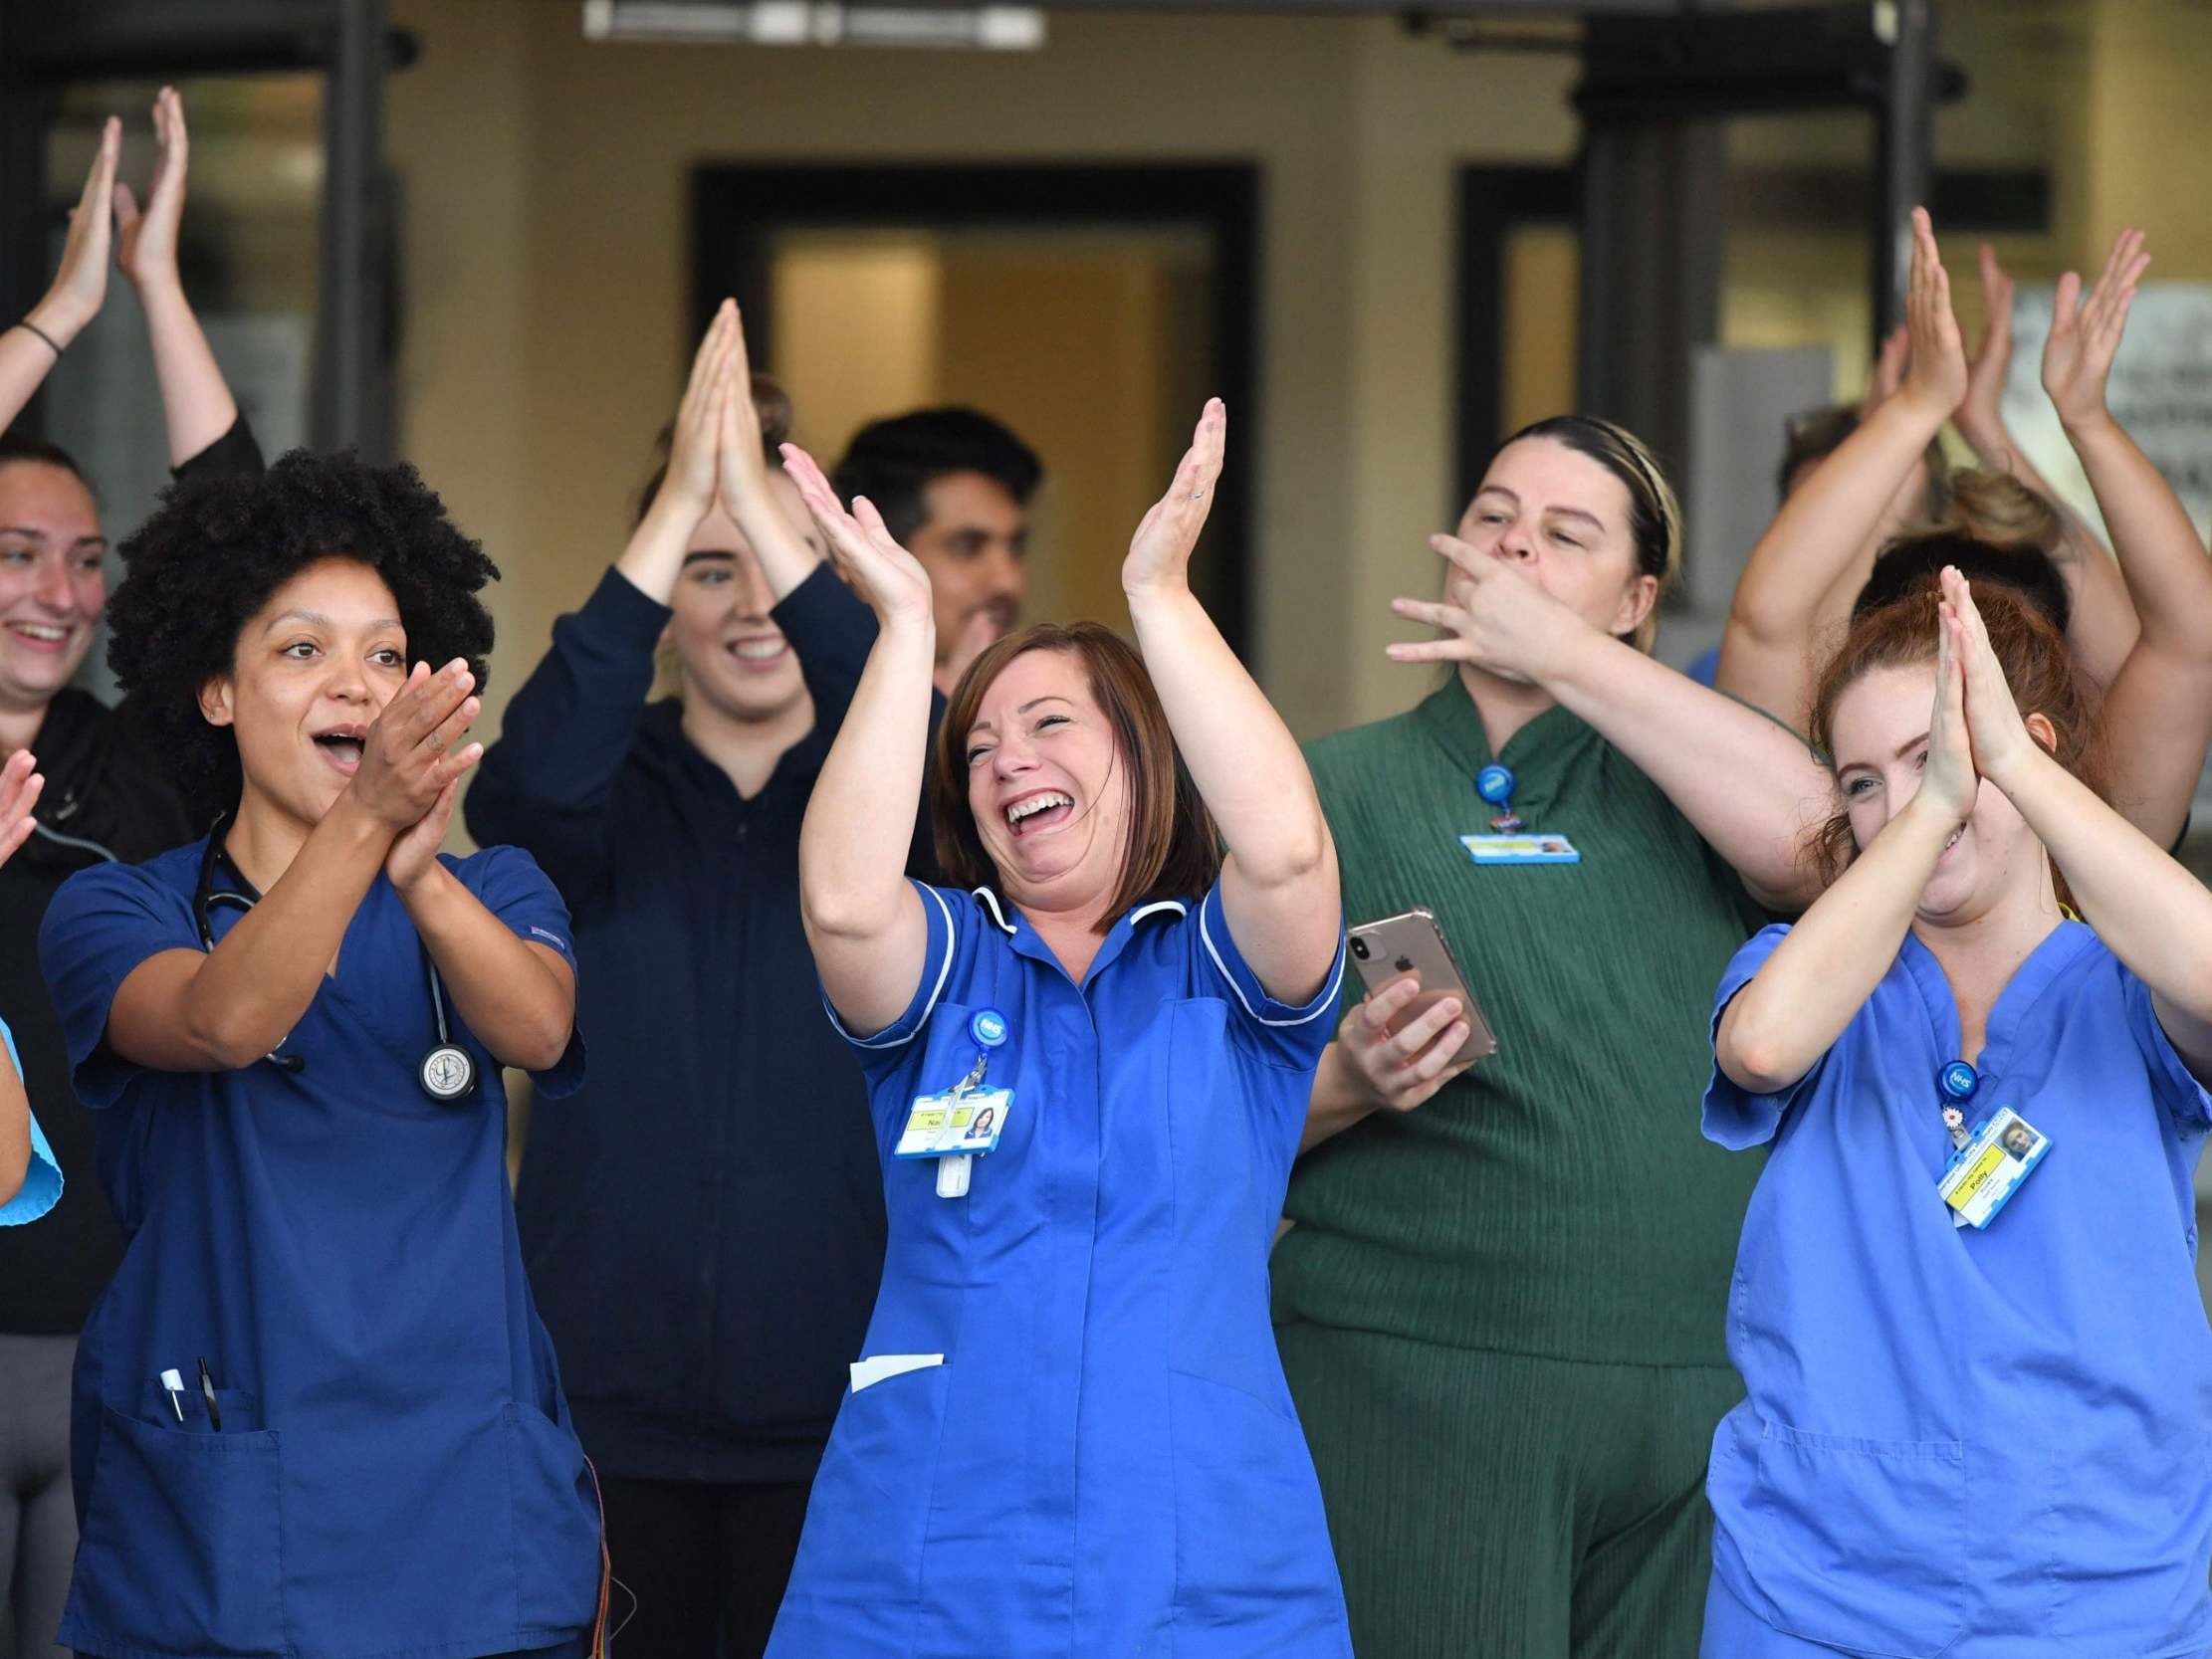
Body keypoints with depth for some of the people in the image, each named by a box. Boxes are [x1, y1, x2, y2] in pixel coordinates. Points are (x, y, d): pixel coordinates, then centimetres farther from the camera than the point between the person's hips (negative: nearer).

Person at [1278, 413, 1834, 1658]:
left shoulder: (1674, 773, 13)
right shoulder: (1340, 787, 8)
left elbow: (1816, 839, -11)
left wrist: (1567, 656, -8)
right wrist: (1350, 1084, -18)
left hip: (1700, 1392, 2)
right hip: (1418, 1380, -2)